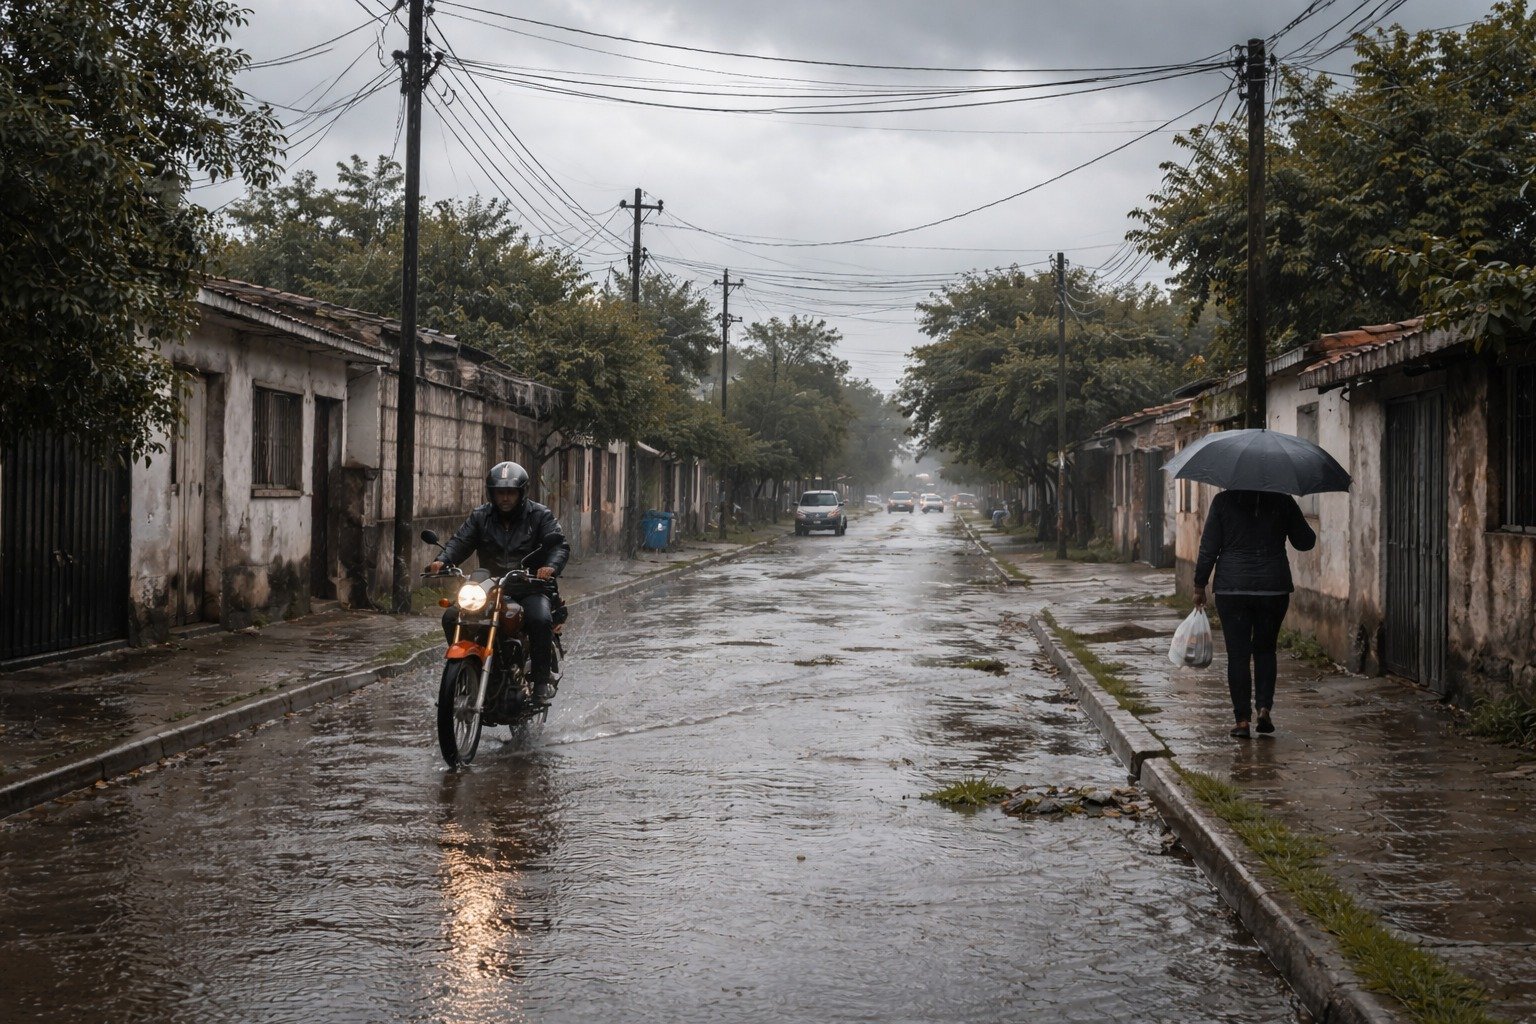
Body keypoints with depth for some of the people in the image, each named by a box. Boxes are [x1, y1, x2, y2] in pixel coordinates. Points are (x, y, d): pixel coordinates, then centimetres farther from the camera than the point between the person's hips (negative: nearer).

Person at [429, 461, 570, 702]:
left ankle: (542, 679, -19)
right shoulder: (480, 517, 11)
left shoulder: (539, 515, 3)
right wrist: (443, 561, -20)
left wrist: (551, 566, -29)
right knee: (451, 618, -16)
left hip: (529, 587, -3)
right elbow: (461, 541, 1)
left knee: (540, 620, -34)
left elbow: (560, 545, -7)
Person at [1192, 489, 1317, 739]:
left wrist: (1200, 586, 4)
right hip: (1273, 589, 1)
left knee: (1238, 653, 3)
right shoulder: (1283, 501, 0)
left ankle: (1242, 720, 1)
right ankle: (1264, 707, 5)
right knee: (1265, 649, 18)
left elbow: (1208, 548, -3)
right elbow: (1305, 542, 7)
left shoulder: (1223, 501, -2)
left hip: (1232, 589, -1)